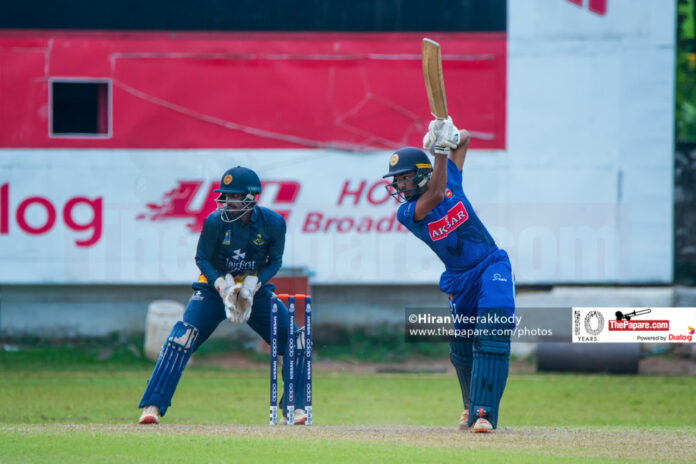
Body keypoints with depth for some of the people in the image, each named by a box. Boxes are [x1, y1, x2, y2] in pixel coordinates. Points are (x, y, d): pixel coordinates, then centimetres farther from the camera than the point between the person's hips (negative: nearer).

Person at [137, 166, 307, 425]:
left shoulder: (273, 223, -15)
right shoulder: (215, 222, -19)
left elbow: (275, 261, -3)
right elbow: (202, 259, -8)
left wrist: (251, 286, -19)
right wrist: (223, 287, -23)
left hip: (256, 289, 2)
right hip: (215, 286, -2)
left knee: (294, 340, -9)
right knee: (182, 337, -21)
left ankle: (294, 407, 8)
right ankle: (152, 406, -18)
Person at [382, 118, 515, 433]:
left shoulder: (449, 178, -3)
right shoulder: (407, 212, -10)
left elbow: (465, 139, 10)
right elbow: (434, 196, -30)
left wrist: (452, 138, -14)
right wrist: (440, 151, -34)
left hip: (491, 266, -2)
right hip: (459, 280, 2)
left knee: (491, 336, -20)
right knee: (461, 348, 8)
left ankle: (484, 413, -26)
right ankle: (472, 405, 36)